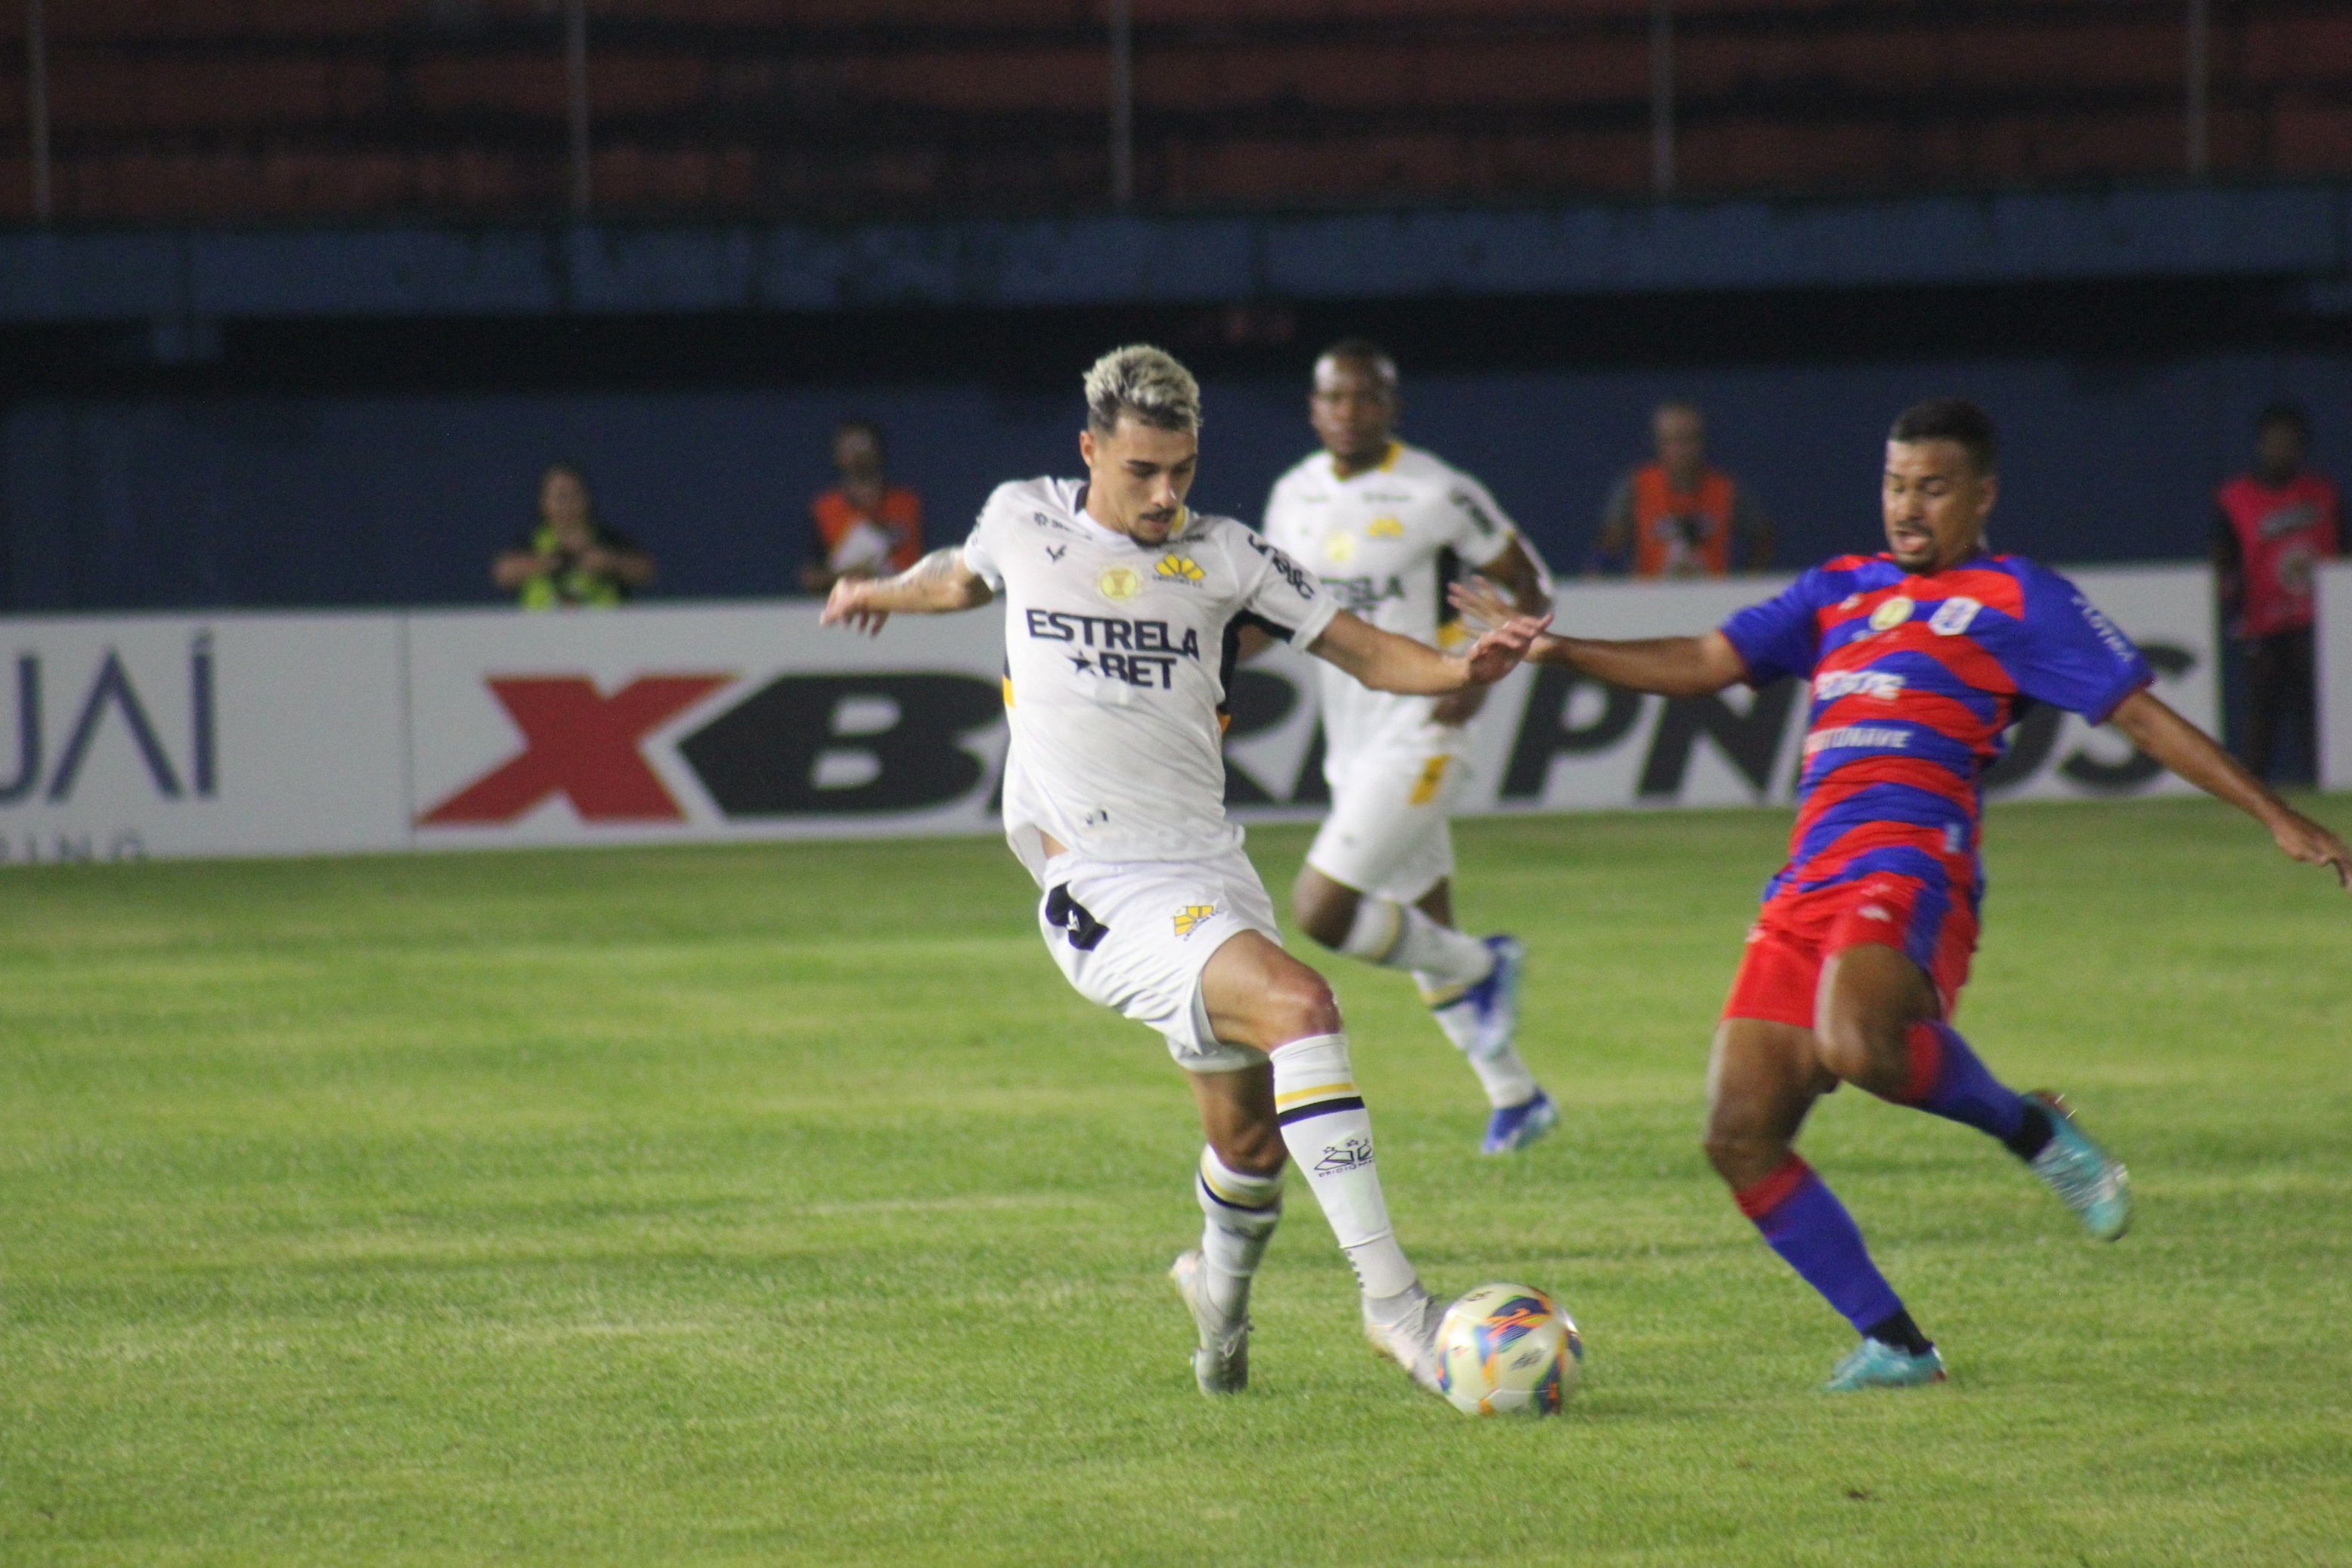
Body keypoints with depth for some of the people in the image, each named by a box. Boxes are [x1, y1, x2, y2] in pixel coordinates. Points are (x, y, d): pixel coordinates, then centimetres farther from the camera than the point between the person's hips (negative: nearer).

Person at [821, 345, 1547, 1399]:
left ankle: (1220, 1288, 46)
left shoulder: (1223, 558, 6)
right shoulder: (1023, 520, 5)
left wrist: (1466, 668, -13)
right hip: (1103, 894, -4)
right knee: (1299, 1004, -27)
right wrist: (887, 593, 48)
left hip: (1210, 872, 4)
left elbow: (1366, 652, 6)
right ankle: (1391, 1298, -29)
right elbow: (968, 575, 29)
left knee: (1252, 1133, 10)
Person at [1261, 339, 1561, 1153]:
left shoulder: (1437, 494, -11)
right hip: (1351, 748, 7)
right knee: (1427, 937, 13)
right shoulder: (1294, 497, 7)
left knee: (1322, 910, -17)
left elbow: (1527, 588, -4)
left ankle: (1481, 966, 5)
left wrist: (1482, 673, -18)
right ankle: (1514, 1094, 28)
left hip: (1415, 738, -7)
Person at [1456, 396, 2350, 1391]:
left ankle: (2035, 1132, -8)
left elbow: (2141, 716, 7)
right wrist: (1554, 651, 11)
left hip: (1909, 868, -7)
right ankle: (1895, 1346, 4)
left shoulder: (2017, 599, 9)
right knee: (1741, 1138, -4)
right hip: (1808, 887, 7)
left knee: (1858, 1044, -37)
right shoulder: (1839, 592, 26)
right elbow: (1703, 664, 22)